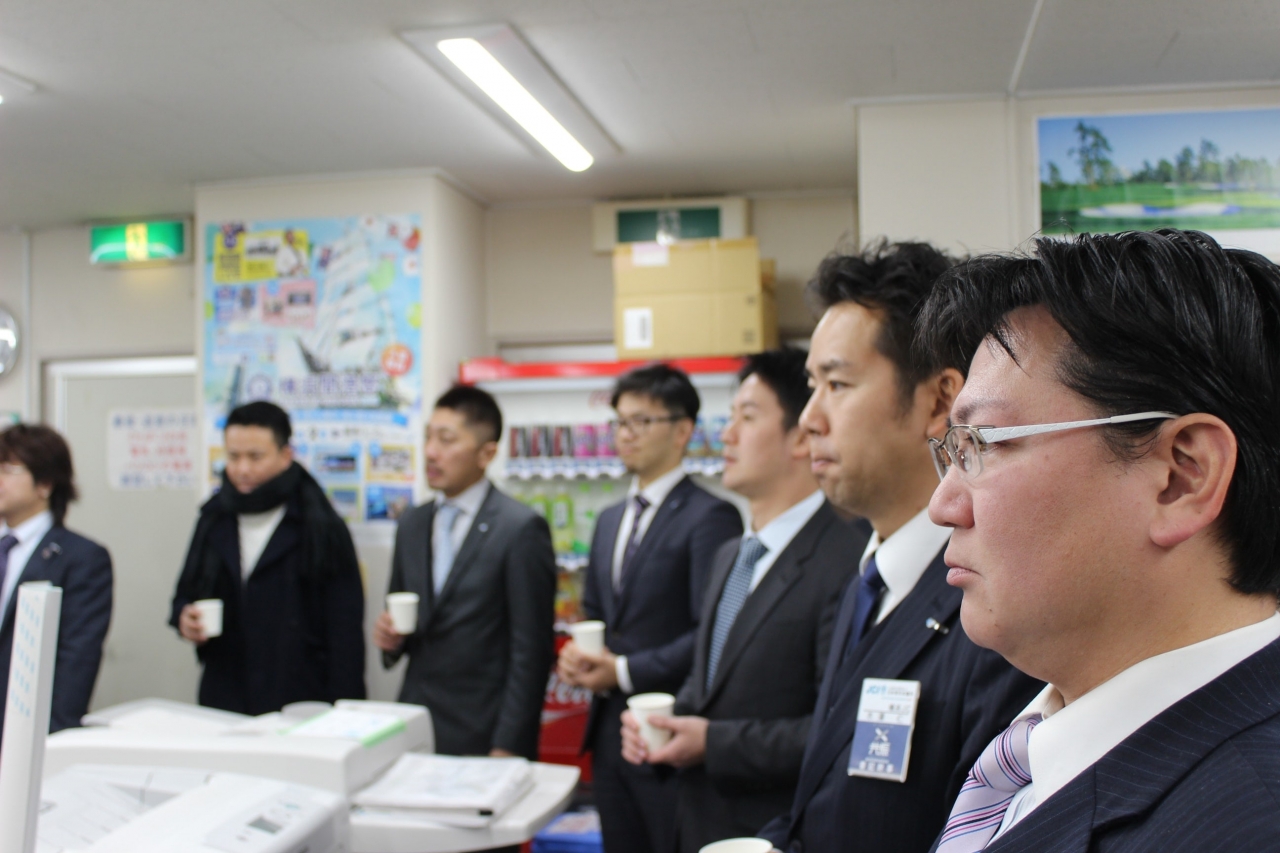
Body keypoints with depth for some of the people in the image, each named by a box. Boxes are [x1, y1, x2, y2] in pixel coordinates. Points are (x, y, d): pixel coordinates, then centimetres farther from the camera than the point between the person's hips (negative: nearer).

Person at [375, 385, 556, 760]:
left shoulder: (521, 529, -11)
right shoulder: (411, 525, 9)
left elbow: (531, 649, -11)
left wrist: (508, 748, -13)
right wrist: (391, 638, -4)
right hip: (414, 729, 5)